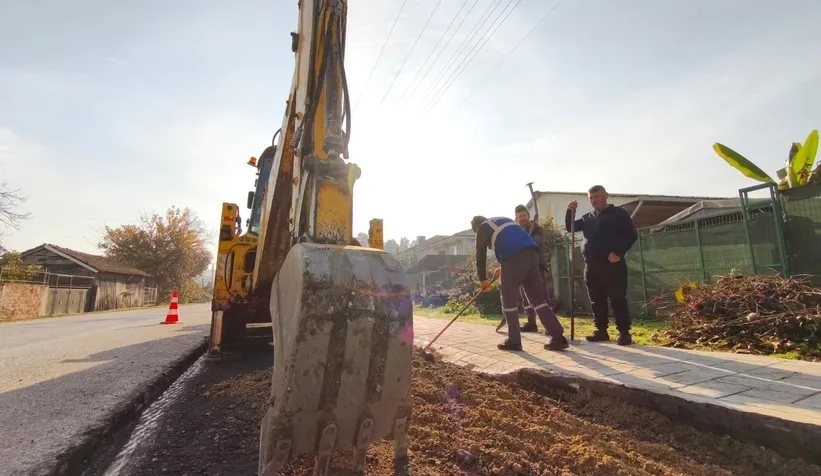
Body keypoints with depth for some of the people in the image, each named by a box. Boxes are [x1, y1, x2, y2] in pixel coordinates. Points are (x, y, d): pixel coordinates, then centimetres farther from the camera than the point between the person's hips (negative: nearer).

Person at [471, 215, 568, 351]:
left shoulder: (483, 228, 14)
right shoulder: (504, 220, 35)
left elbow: (480, 255, 12)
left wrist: (482, 280, 20)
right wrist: (502, 266, 48)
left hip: (514, 258, -7)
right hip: (531, 253, 7)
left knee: (508, 300, 5)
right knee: (538, 298, 9)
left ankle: (514, 341, 8)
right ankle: (558, 338, 5)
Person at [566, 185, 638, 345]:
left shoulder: (619, 213, 4)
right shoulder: (587, 218, 19)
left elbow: (632, 235, -2)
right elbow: (570, 227, 19)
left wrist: (618, 252, -16)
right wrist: (570, 211, 2)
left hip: (612, 264, -5)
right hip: (591, 265, 6)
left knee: (618, 299, -5)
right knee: (596, 300, 7)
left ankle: (624, 332, 2)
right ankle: (601, 331, 15)